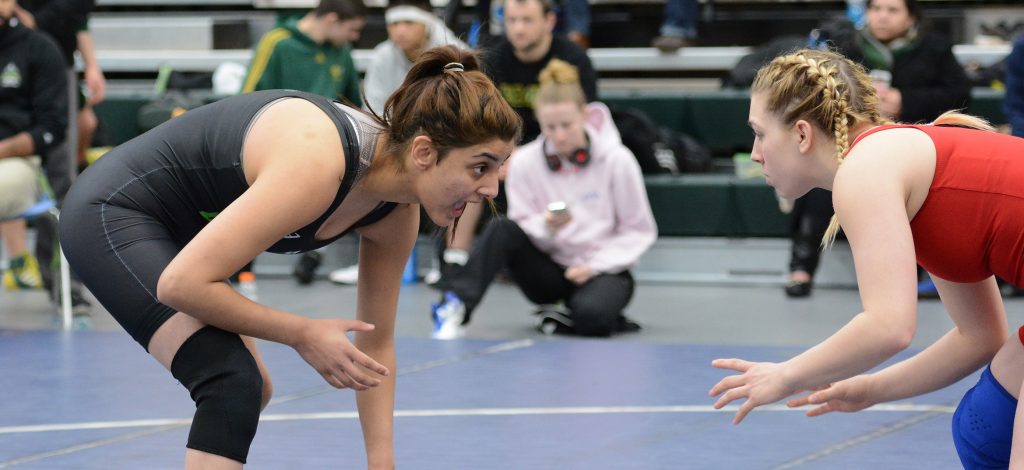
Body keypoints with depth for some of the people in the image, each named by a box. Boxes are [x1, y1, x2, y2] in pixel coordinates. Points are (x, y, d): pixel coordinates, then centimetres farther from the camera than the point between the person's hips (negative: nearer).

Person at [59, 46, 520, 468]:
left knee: (250, 390, 23)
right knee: (233, 384, -25)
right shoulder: (315, 166, -36)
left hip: (173, 225, 10)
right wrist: (303, 334, -26)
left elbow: (376, 342, 4)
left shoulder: (397, 213, -10)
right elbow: (182, 283, -35)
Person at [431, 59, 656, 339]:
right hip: (548, 270, 3)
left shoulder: (617, 160, -8)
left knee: (590, 315, -39)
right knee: (502, 229, -28)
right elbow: (523, 228, -1)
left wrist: (597, 266, -14)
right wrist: (546, 227, -24)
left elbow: (639, 231, -2)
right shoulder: (524, 162, -4)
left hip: (602, 271, -3)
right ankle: (457, 307, -33)